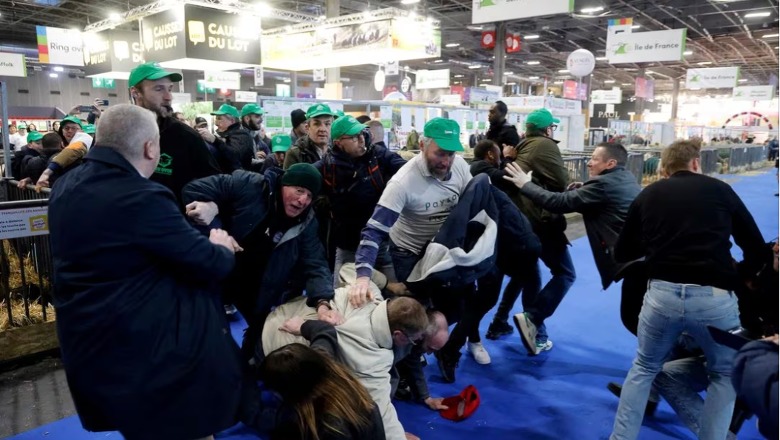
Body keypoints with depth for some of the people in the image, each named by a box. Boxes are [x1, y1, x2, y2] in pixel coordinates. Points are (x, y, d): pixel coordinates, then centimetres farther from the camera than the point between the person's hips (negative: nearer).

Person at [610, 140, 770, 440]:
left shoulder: (647, 195, 13)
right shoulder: (720, 189, 12)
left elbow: (622, 254, 19)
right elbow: (757, 248, 17)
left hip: (662, 293, 1)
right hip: (715, 297, 0)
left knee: (644, 368, 24)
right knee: (725, 374, 27)